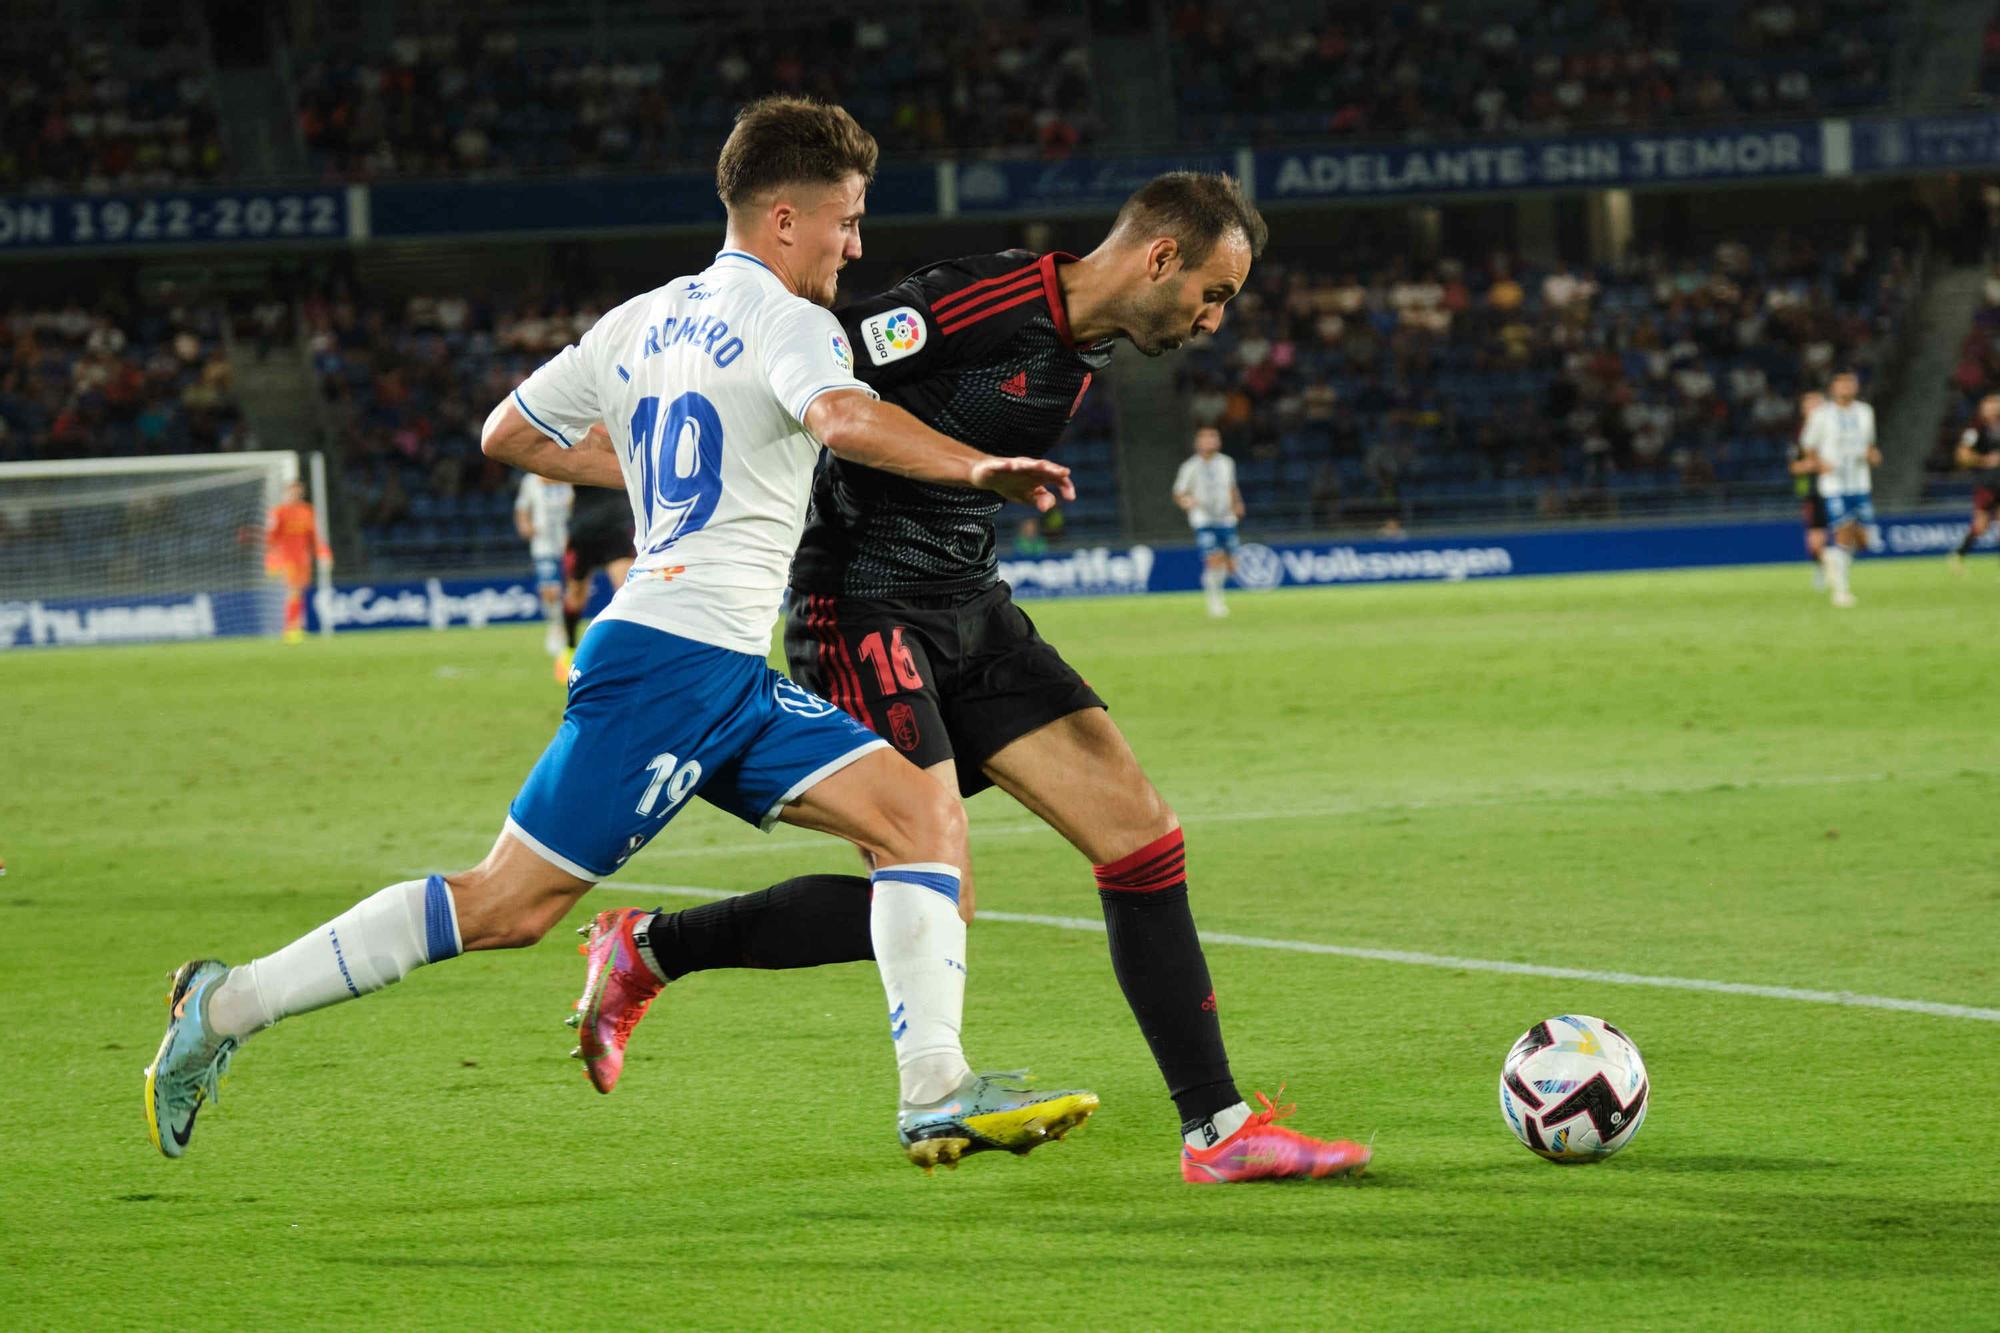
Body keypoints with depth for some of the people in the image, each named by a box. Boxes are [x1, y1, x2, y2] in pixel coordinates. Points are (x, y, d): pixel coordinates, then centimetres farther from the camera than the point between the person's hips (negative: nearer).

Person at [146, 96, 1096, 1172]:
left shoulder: (643, 320, 19)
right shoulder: (785, 320, -7)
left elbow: (506, 435, 27)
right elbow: (844, 419, -30)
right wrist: (979, 469, -31)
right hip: (677, 661, -10)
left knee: (927, 819, 1)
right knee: (506, 903, -7)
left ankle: (937, 1098, -9)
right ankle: (229, 1004, -1)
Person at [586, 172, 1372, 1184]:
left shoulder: (1083, 353, 11)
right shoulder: (979, 304, -19)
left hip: (969, 611, 9)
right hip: (864, 613, -9)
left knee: (1143, 835, -2)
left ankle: (1217, 1130, 2)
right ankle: (650, 951, 2)